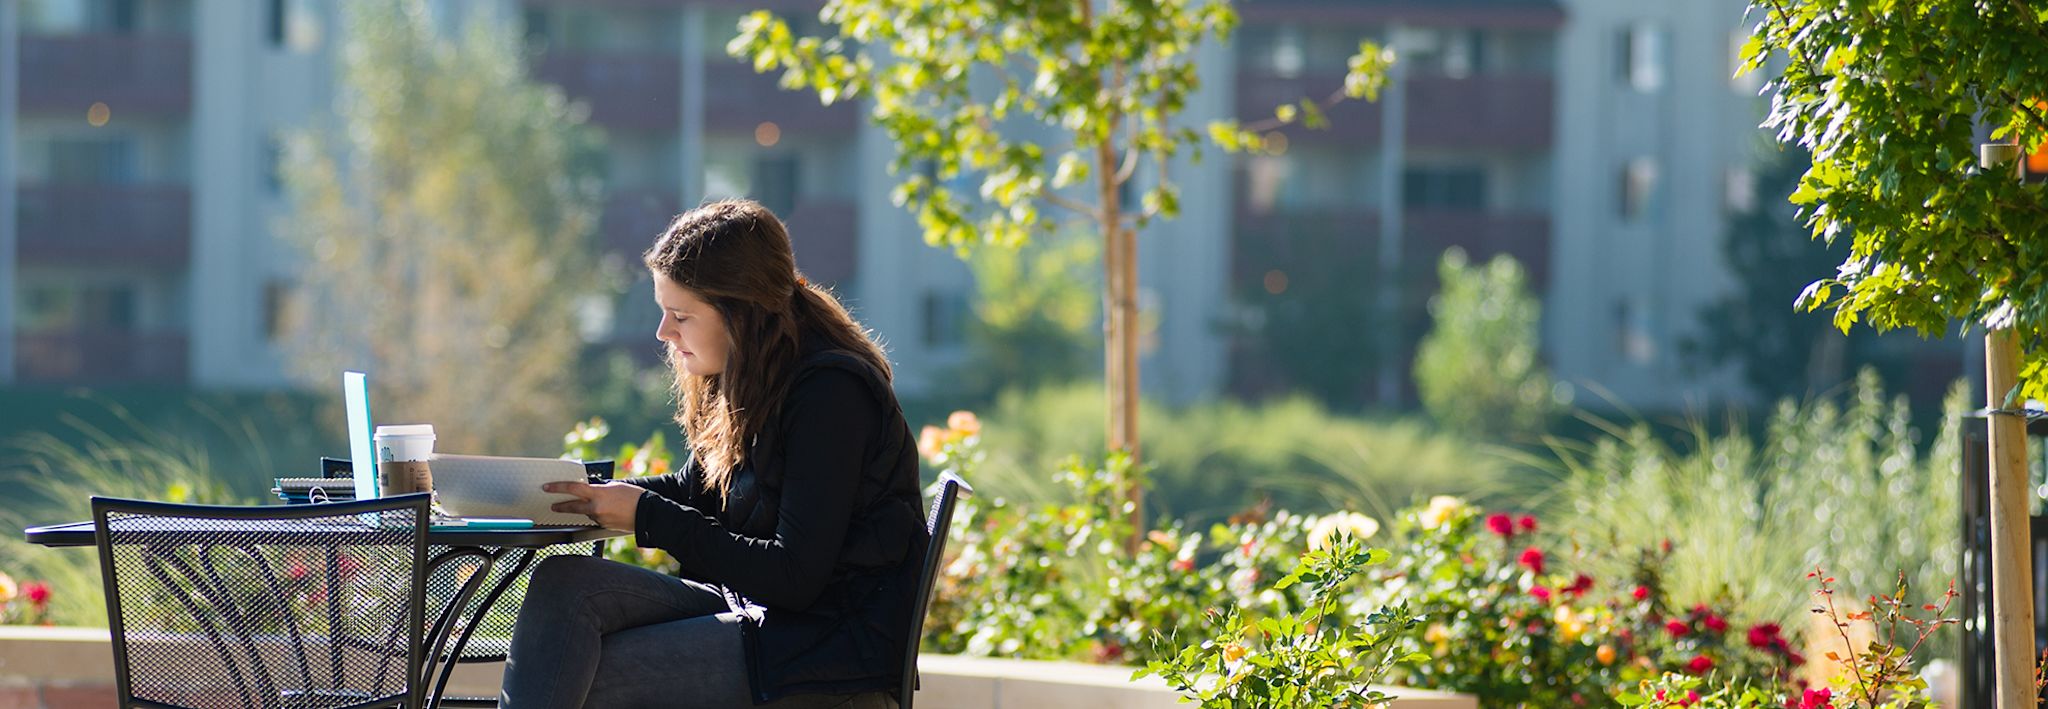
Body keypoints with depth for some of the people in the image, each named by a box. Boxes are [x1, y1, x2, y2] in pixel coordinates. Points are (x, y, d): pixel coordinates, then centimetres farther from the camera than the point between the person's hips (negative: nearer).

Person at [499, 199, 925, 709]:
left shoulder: (830, 395, -18)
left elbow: (795, 577, -21)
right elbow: (693, 490, 22)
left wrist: (647, 517, -17)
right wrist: (597, 495, 1)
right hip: (752, 607, 9)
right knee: (562, 584, -11)